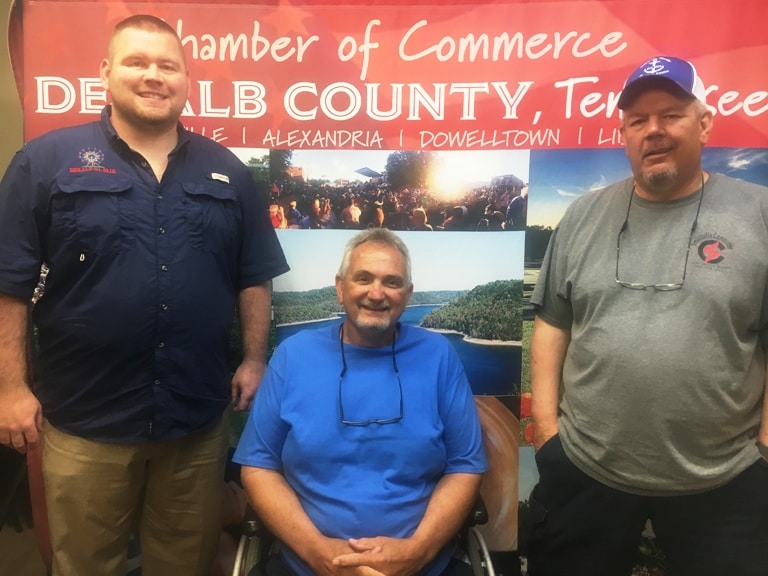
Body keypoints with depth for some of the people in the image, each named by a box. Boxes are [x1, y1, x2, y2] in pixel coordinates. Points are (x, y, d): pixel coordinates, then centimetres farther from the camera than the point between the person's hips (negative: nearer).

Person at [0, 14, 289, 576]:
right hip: (84, 421, -1)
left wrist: (254, 360, 3)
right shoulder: (48, 160, -3)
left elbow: (254, 277, 8)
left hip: (199, 420, 3)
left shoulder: (226, 171, 5)